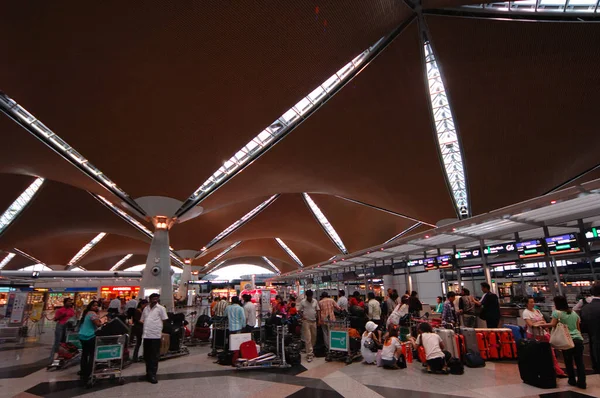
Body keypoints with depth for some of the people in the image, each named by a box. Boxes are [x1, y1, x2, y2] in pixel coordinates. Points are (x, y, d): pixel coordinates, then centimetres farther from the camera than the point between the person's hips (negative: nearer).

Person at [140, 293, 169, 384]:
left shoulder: (161, 308, 0)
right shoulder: (146, 308, 15)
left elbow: (164, 321, 1)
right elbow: (142, 320, 22)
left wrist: (157, 327, -4)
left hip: (155, 335, -5)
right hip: (146, 335, 5)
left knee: (154, 356, -2)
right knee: (146, 355, 15)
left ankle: (152, 374, 5)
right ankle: (149, 373, 30)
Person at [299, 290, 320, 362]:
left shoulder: (315, 301, 7)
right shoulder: (302, 302, -2)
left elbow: (317, 310, 12)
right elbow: (299, 311, 3)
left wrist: (318, 319, 3)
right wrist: (302, 316, -14)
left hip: (314, 321, 4)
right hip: (306, 321, -4)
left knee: (314, 337, 11)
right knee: (308, 338, -6)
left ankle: (311, 350, 29)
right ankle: (309, 354, -2)